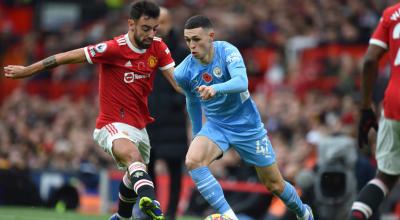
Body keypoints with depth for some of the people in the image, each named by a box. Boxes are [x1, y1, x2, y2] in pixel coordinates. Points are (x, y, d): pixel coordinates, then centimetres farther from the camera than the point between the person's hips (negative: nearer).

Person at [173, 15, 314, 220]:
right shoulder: (183, 72, -13)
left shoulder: (227, 51, -23)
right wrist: (197, 134, 19)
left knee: (274, 185, 10)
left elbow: (241, 82, -40)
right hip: (215, 125, 2)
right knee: (193, 161, -30)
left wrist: (215, 89, -59)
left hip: (247, 125, -2)